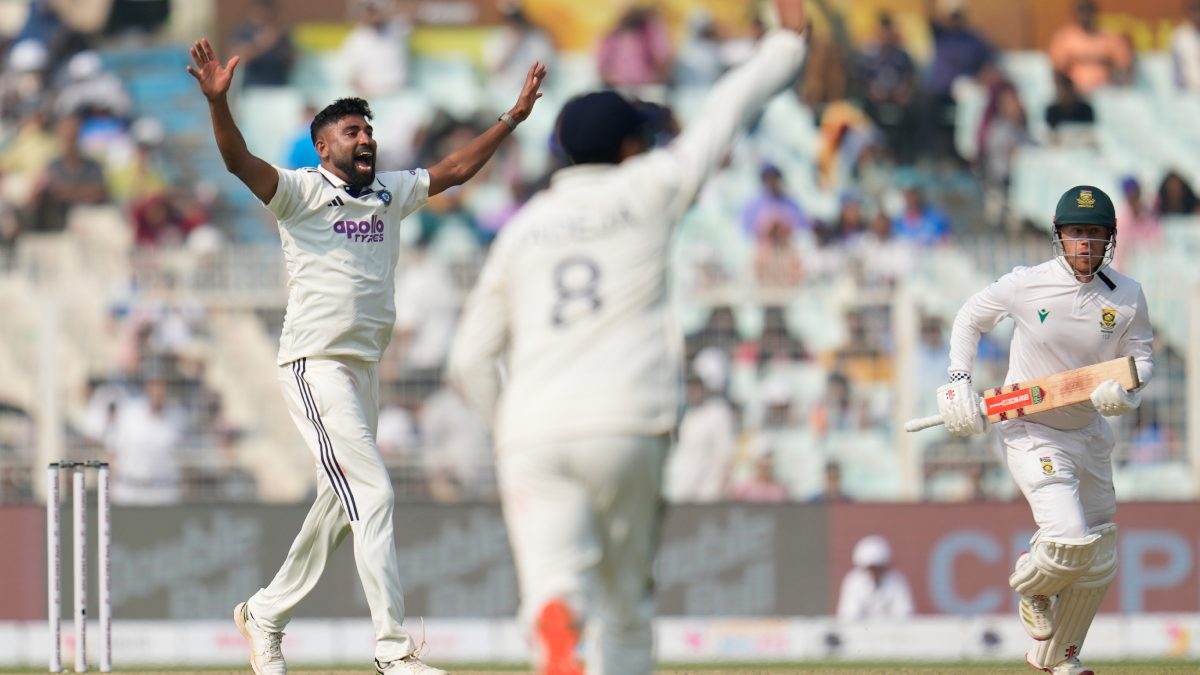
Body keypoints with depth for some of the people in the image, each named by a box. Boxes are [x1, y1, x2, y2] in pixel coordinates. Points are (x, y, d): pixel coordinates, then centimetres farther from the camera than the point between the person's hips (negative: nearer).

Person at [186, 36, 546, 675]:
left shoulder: (390, 193, 13)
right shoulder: (301, 192, -7)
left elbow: (453, 169, 24)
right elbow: (239, 161, -22)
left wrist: (514, 116, 20)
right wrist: (218, 101, -39)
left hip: (366, 367, 8)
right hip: (315, 365, -8)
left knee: (340, 504, 15)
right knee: (372, 493, -15)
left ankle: (265, 615, 32)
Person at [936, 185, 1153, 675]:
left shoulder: (1127, 297, -8)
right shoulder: (1025, 286, -15)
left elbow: (1141, 357, 4)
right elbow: (970, 318, 2)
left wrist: (1125, 389, -19)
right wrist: (959, 384, -8)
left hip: (1089, 432, 5)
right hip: (1031, 431, -5)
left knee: (1099, 565, 11)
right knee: (1071, 539, -22)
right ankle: (1031, 583, 14)